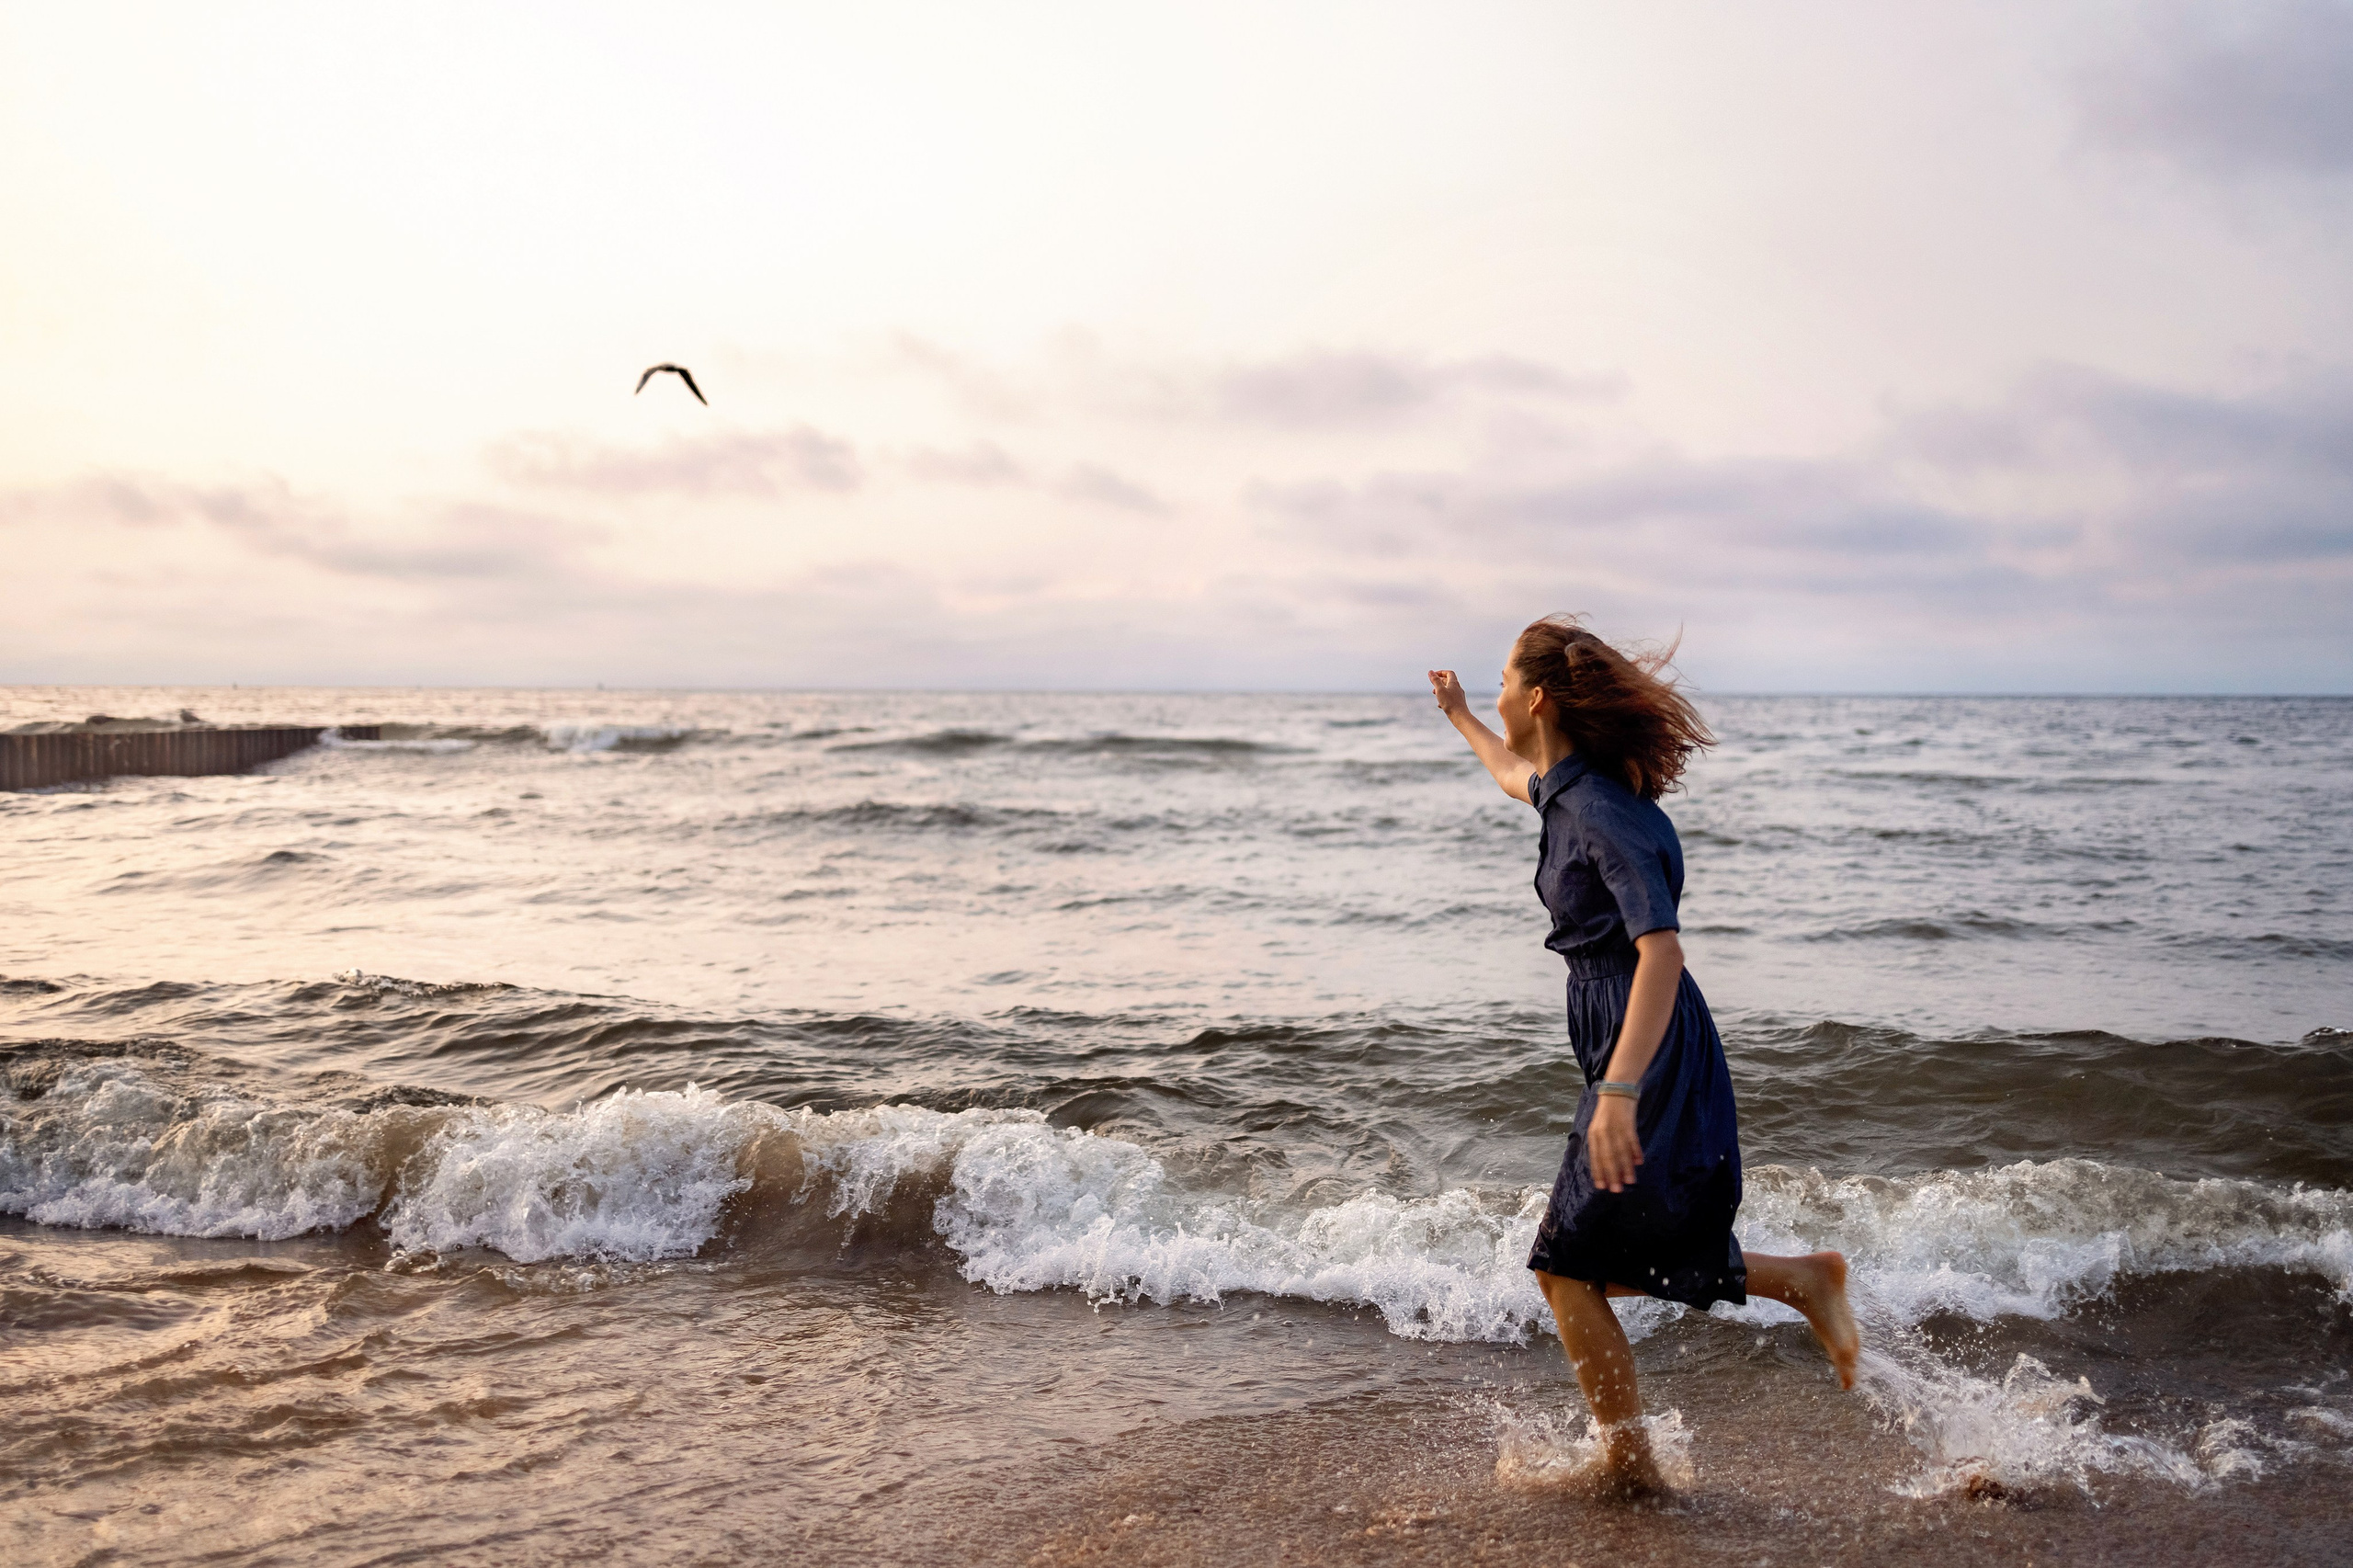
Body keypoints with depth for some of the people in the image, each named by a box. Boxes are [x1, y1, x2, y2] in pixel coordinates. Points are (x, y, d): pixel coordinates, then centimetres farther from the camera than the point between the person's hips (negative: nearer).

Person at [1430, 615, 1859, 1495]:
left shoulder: (1604, 812, -20)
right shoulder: (1564, 789, 8)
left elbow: (1661, 950, -30)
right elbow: (1514, 776, 35)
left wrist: (1620, 1091, -40)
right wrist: (1458, 718, 52)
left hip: (1652, 1058, -9)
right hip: (1632, 1054, 9)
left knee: (1569, 1268, -1)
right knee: (1595, 1267, 14)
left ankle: (1630, 1468, 11)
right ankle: (1801, 1279, 18)